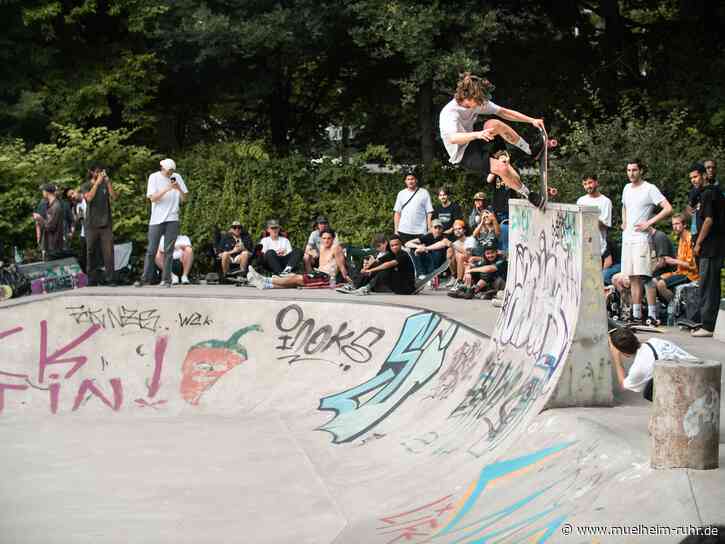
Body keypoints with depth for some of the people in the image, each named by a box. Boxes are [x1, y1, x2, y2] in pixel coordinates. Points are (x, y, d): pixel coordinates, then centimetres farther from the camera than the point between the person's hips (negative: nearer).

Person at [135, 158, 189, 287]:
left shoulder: (177, 177, 6)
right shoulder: (154, 177, 0)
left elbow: (185, 198, 6)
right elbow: (152, 198, -9)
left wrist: (179, 189, -13)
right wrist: (166, 189, -20)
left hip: (172, 220, 1)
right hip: (156, 219, -1)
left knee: (169, 251, 0)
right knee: (151, 250, 1)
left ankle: (166, 279, 2)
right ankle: (145, 278, 7)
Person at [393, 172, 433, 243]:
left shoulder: (424, 193, 3)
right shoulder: (401, 194, 11)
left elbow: (429, 213, 1)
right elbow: (397, 212, 11)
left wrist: (430, 230, -6)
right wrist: (396, 229, 4)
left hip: (420, 232, -2)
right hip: (403, 232, 2)